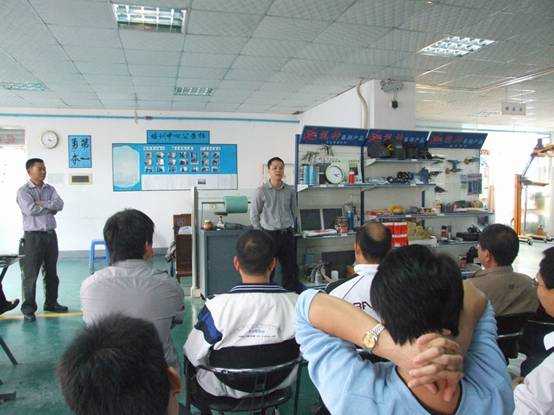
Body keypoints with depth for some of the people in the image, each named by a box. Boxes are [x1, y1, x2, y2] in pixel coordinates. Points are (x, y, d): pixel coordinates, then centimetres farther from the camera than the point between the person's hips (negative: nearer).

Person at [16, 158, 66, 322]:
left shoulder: (50, 189, 11)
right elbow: (30, 210, -19)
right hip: (33, 236, -5)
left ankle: (51, 303, 26)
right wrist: (51, 207, -8)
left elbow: (60, 204, -5)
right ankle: (28, 308, 9)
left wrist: (41, 203, -15)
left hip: (50, 235, 5)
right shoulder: (23, 191, -4)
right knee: (30, 274, -1)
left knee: (51, 272, 13)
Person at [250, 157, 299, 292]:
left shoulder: (290, 190, 5)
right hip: (269, 234, -3)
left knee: (291, 269, 8)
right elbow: (254, 214, 0)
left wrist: (291, 228, 11)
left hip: (287, 234, 3)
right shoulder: (262, 191, -6)